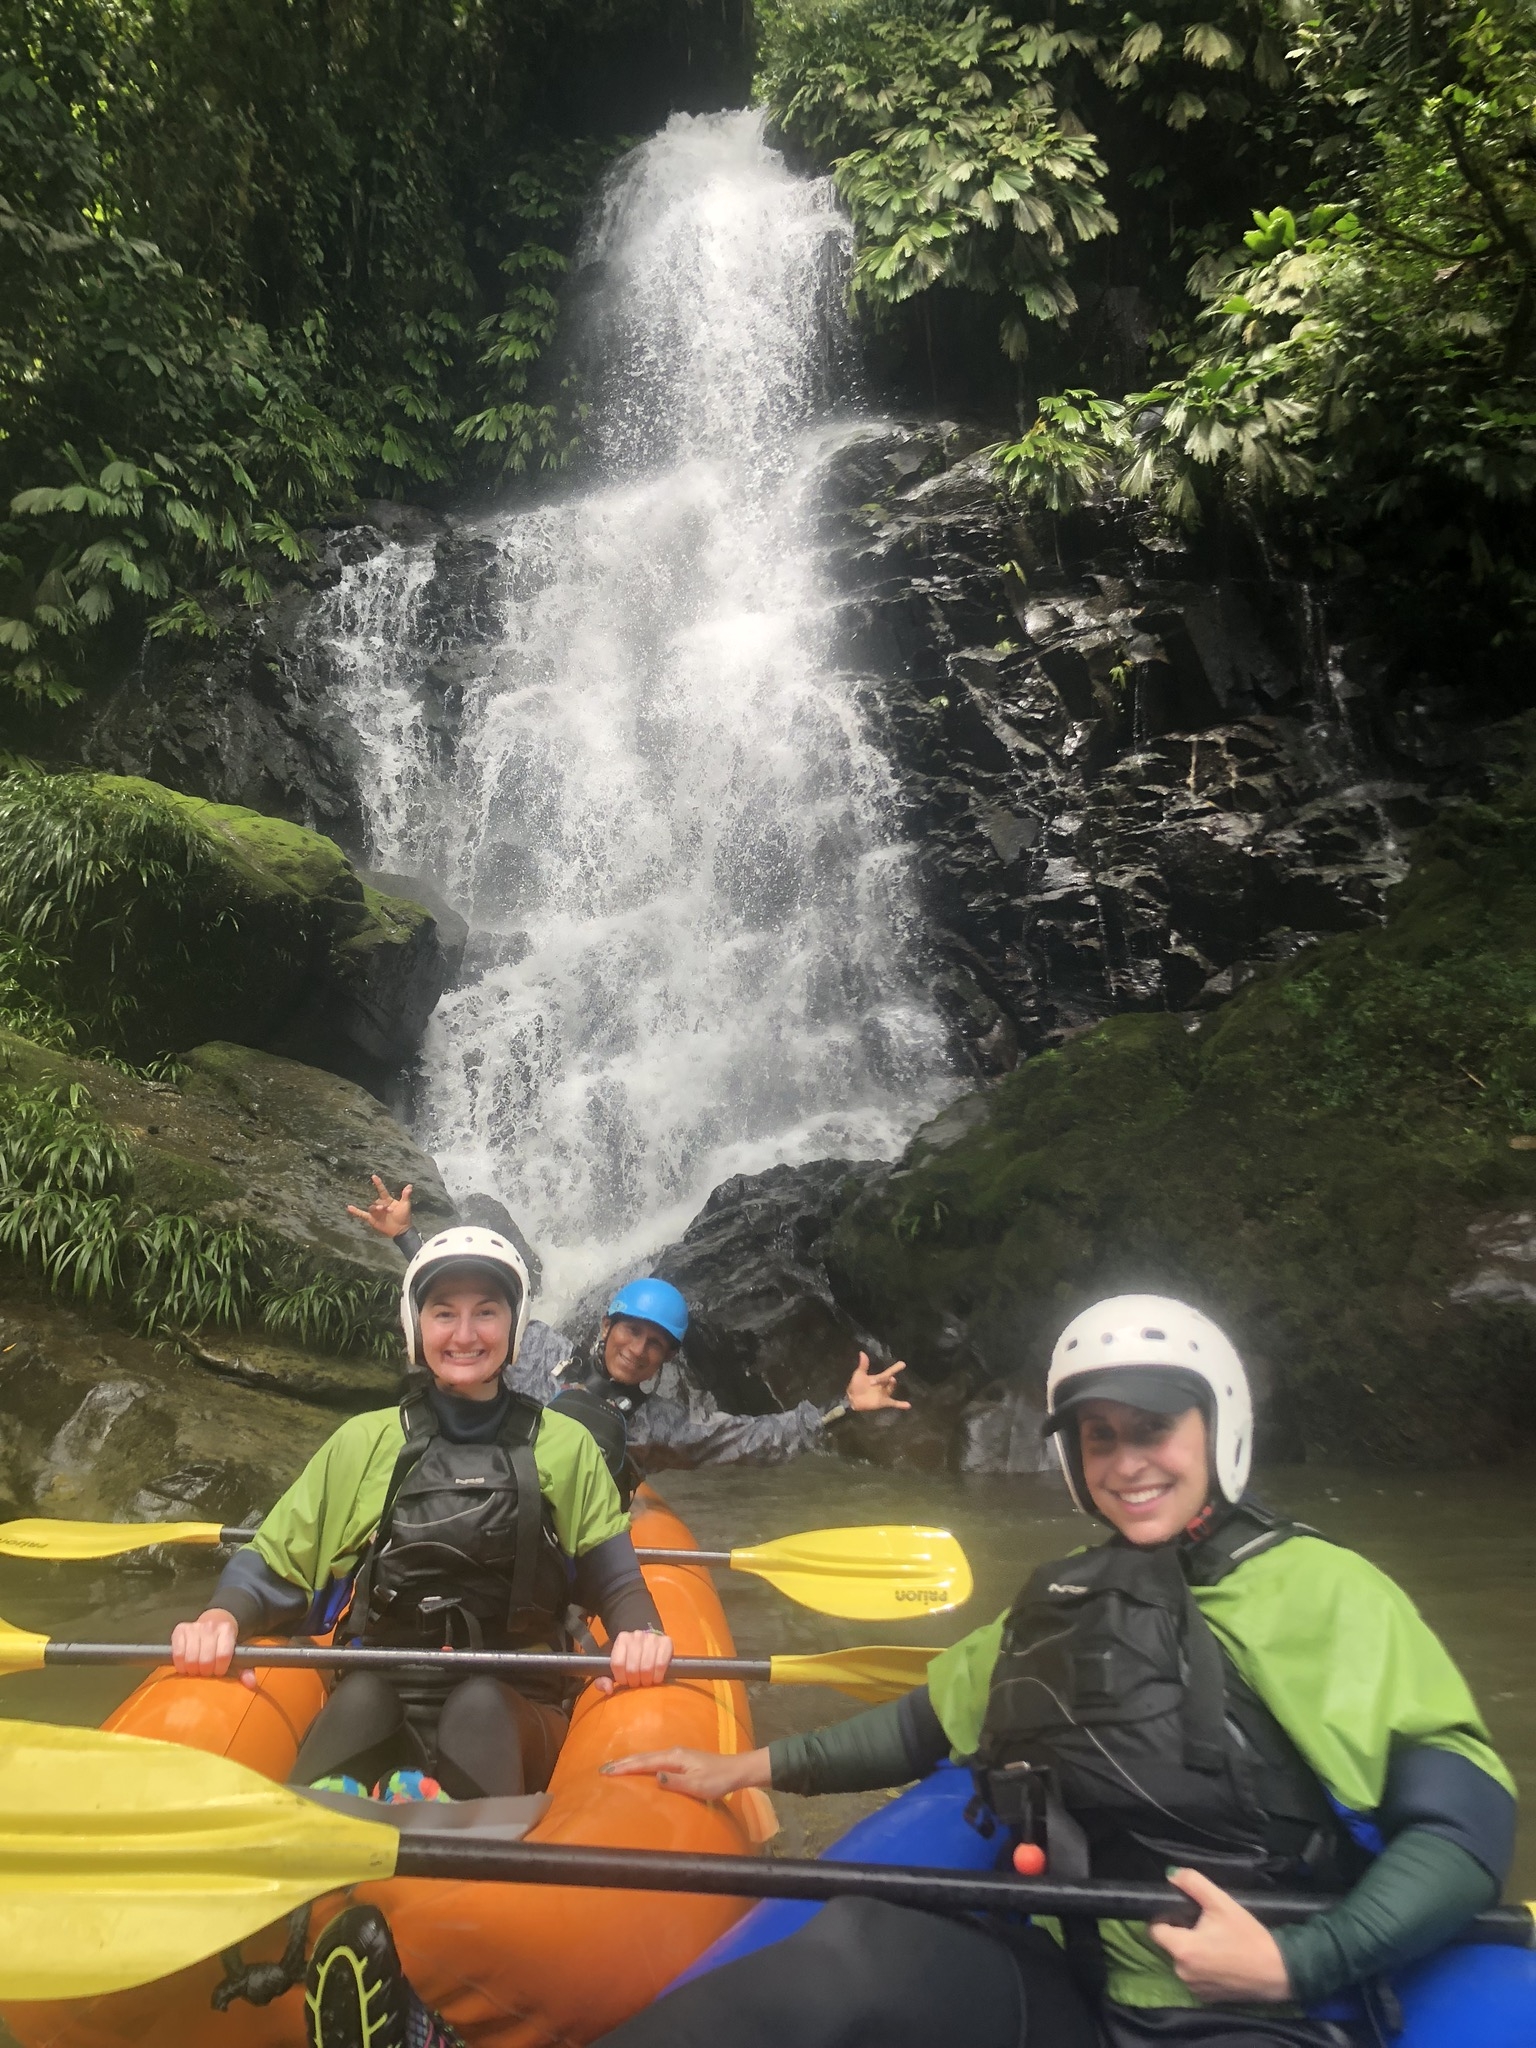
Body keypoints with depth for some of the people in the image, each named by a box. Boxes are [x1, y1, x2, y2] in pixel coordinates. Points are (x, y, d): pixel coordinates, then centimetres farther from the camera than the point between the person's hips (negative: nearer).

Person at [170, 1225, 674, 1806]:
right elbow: (273, 1568, 8)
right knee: (361, 1694, -32)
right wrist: (222, 1617, -14)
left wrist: (640, 1632, -19)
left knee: (480, 1702, -33)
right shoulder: (363, 1442, 9)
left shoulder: (565, 1447, 8)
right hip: (371, 1711, 0)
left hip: (510, 1716, 0)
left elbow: (613, 1580, 3)